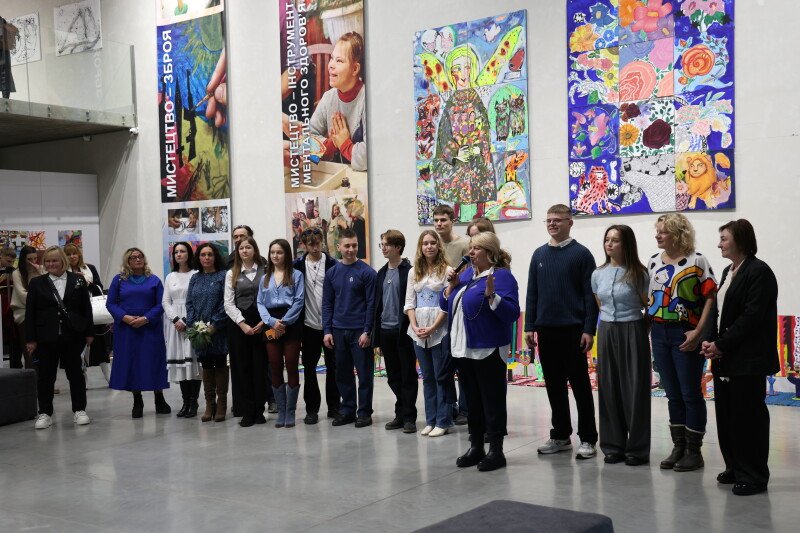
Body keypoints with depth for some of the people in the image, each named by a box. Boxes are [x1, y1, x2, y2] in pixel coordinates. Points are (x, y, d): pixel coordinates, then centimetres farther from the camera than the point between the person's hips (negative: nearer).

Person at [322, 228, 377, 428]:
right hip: (338, 331, 4)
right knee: (343, 374, 11)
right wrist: (327, 330, 3)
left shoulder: (367, 272, -6)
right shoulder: (332, 273, 7)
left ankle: (364, 413, 11)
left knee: (364, 373, 2)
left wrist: (367, 331, -13)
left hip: (360, 332, -4)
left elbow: (371, 304, -8)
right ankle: (347, 410, 22)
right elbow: (327, 304, 9)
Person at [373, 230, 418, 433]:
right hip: (386, 331, 6)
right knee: (393, 376, 11)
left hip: (403, 331, -6)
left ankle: (409, 417, 8)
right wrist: (377, 335, 12)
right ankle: (400, 414, 20)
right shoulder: (382, 273, 12)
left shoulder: (408, 271, -8)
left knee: (408, 376, 2)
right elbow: (377, 304, 15)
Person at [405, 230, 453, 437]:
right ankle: (430, 420, 17)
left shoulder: (446, 271, -4)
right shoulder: (413, 272, 12)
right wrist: (415, 326, -5)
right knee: (427, 377, 11)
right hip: (418, 332, 5)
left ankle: (443, 421, 6)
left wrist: (432, 328, -15)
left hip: (440, 330, -5)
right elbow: (409, 303, 10)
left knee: (442, 376, -1)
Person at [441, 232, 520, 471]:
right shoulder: (467, 274, 13)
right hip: (463, 348, 8)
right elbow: (445, 304, 17)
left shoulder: (502, 276, -10)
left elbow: (512, 313, -20)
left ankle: (496, 451, 8)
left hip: (488, 350, -8)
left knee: (492, 401, 0)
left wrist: (491, 294, -30)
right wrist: (452, 284, 1)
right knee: (472, 401, 14)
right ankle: (476, 447, 24)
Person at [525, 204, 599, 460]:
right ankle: (560, 435, 22)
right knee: (554, 385, 11)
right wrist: (529, 327, 6)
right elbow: (532, 293, 12)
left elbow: (590, 295, -6)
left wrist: (589, 329, -12)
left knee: (580, 384, 2)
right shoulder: (539, 254, 10)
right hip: (546, 330, 5)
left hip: (573, 330, -5)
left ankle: (587, 439, 9)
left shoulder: (581, 254, -3)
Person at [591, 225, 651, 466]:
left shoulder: (638, 273, -6)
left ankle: (637, 448, 9)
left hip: (632, 332, -4)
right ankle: (613, 446, 16)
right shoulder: (598, 274, 6)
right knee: (609, 388, 6)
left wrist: (638, 330, -2)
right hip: (607, 333, 4)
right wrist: (610, 324, 13)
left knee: (634, 389, 0)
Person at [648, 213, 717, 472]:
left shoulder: (696, 261, -8)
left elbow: (710, 297, -11)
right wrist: (648, 323, 6)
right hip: (659, 334, 6)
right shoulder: (654, 261, 10)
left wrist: (698, 332, -18)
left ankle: (694, 451, 11)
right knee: (673, 394, 12)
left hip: (685, 336, -6)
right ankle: (678, 447, 21)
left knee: (690, 394, 1)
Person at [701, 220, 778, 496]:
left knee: (747, 416, -2)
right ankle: (735, 468, 24)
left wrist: (721, 345, -17)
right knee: (726, 415, 12)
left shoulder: (759, 271, -11)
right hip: (725, 358, 8)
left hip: (747, 359, -8)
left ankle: (753, 476, 8)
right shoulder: (728, 271, 15)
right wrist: (712, 343, 0)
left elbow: (752, 316, -18)